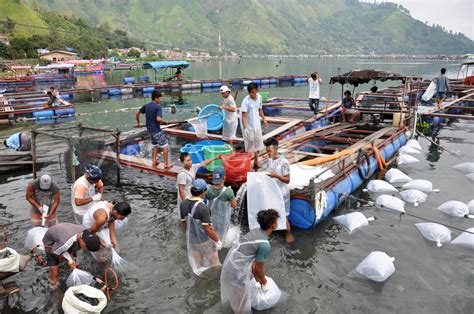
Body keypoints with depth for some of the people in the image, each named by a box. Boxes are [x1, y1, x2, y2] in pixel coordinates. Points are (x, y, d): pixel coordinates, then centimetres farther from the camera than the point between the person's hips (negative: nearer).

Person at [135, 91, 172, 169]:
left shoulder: (146, 106, 6)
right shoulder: (158, 106, -16)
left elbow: (137, 113, 14)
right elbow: (158, 119, -28)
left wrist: (138, 122, 27)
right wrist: (165, 122, -9)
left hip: (149, 129, 8)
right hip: (157, 130, -8)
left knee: (156, 145, 23)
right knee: (165, 146, 1)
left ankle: (154, 162, 25)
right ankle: (166, 164, 3)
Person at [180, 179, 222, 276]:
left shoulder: (183, 204, -11)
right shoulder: (203, 207, -32)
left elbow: (183, 223, 2)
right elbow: (208, 228, -28)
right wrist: (217, 241, -14)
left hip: (191, 239, 6)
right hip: (205, 240, -6)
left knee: (198, 263, 26)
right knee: (213, 261, 21)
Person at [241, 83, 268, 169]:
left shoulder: (259, 97, -2)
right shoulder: (246, 101, -21)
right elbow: (244, 115, -25)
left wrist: (264, 119, 12)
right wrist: (245, 128, -34)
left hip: (257, 125, 6)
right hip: (249, 126, -6)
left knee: (257, 143, 17)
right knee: (250, 146, 1)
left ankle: (256, 162, 34)